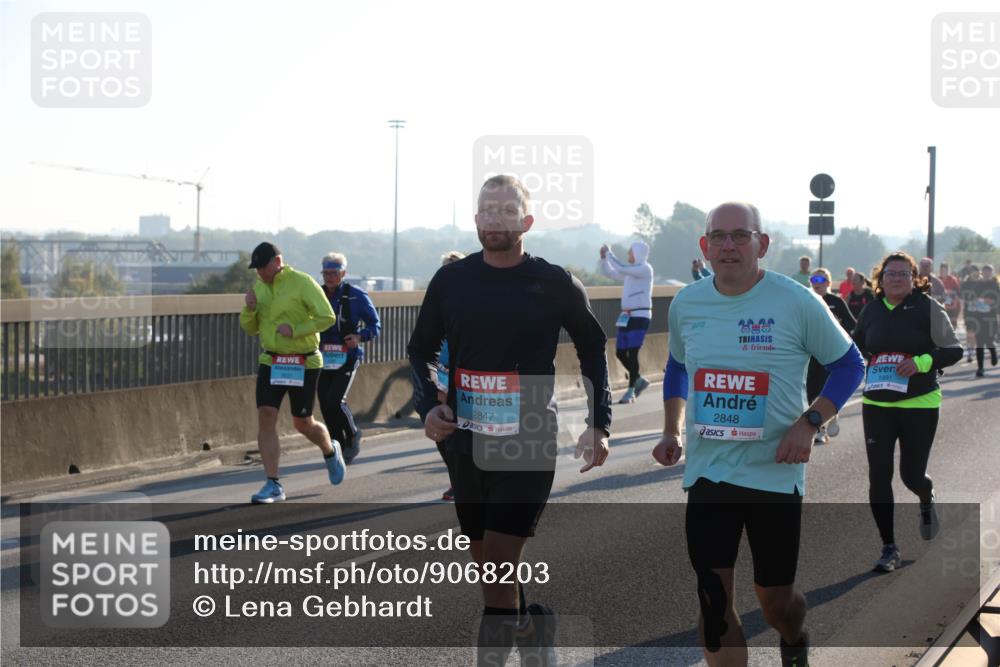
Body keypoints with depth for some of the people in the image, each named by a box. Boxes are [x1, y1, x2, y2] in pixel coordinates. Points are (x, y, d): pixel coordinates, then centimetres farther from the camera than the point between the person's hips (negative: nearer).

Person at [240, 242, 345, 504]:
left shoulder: (302, 283, -13)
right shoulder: (259, 286, 6)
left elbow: (327, 317, -17)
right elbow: (250, 329, 12)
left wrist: (295, 330, -24)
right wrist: (249, 308, -9)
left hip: (304, 363, -5)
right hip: (271, 362, 5)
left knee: (303, 423, 4)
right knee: (266, 417, -10)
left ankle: (330, 452, 39)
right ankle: (273, 485, -7)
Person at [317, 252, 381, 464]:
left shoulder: (356, 296, -4)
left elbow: (375, 325, 1)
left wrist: (360, 336, -18)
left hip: (348, 357, -4)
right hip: (324, 358, 4)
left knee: (335, 400, -17)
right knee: (325, 405, 2)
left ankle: (353, 435, 9)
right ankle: (339, 446, 18)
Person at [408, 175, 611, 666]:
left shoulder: (556, 285, -4)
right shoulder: (451, 281, 3)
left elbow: (593, 349, 10)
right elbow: (420, 350, 13)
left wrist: (599, 424, 4)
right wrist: (427, 406, -4)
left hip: (529, 446, -4)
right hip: (465, 443, 4)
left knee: (499, 568, -12)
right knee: (486, 564, 13)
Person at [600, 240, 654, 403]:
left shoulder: (645, 269, -9)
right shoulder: (630, 270, 16)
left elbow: (621, 268, -22)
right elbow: (609, 273, 20)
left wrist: (609, 253, -12)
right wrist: (604, 257, 5)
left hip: (640, 316, -8)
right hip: (626, 316, 8)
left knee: (632, 352, -11)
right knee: (620, 353, 7)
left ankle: (631, 390, -7)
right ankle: (639, 380, 25)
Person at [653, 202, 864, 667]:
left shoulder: (797, 303, -10)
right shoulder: (686, 305, 2)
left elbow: (849, 365, -1)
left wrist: (809, 423, -15)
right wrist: (671, 431, 7)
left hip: (776, 472, -2)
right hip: (707, 473, 3)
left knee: (775, 600, 11)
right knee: (713, 600, -5)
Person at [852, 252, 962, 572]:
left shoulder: (928, 308, -6)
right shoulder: (871, 311, 5)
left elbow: (954, 350, -6)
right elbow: (857, 346, 25)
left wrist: (923, 362, -21)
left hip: (920, 405, -3)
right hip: (876, 405, 3)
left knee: (911, 475, 2)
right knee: (879, 477, -3)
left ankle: (927, 501, 42)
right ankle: (889, 548, 7)